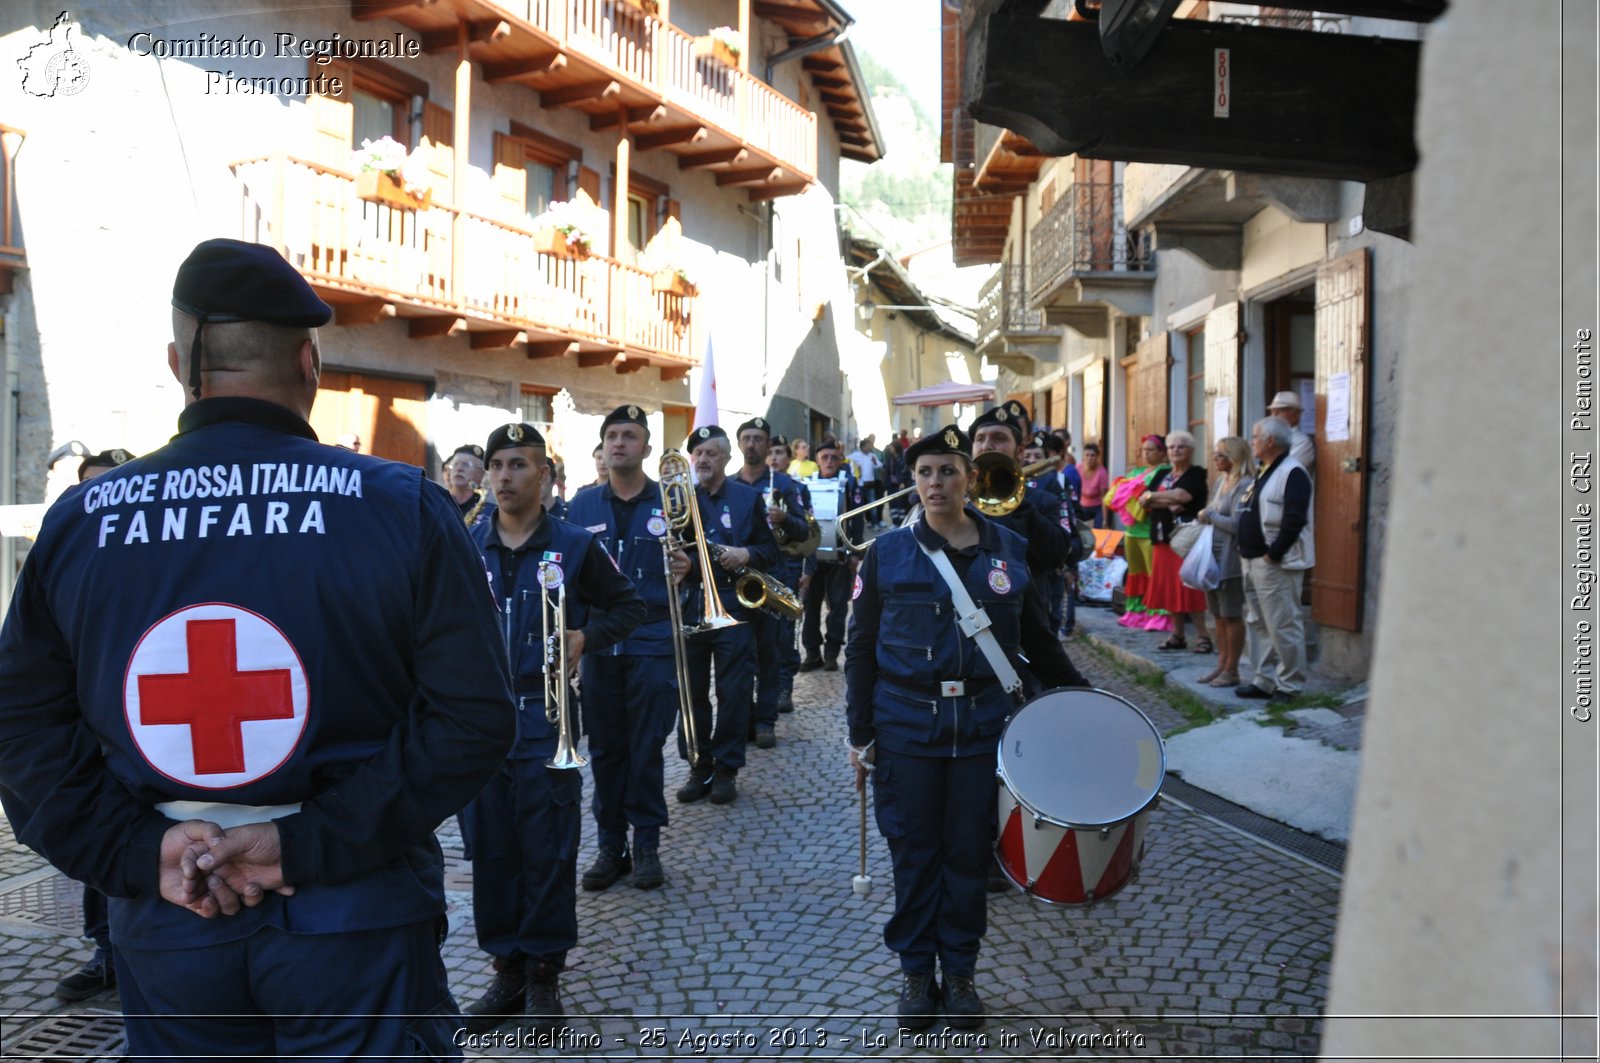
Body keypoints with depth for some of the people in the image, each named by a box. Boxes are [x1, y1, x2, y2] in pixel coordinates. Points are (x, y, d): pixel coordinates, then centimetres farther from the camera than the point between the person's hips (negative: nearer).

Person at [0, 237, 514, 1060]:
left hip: (167, 927, 4)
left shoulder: (79, 521, -2)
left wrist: (139, 851, -5)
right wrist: (309, 843, -15)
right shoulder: (401, 507, -11)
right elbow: (472, 715, -15)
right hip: (356, 923, -3)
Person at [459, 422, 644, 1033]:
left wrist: (587, 637, -10)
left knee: (549, 851, 3)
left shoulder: (574, 546, -1)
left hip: (544, 717, -2)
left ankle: (544, 972, 18)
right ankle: (506, 970, 22)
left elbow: (628, 607, 8)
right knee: (489, 850, 8)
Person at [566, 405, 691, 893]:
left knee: (646, 748, 2)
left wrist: (682, 571, -17)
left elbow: (686, 565, 6)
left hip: (652, 643, -2)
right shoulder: (582, 506, 7)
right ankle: (609, 844, 19)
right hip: (598, 644, 2)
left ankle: (646, 844, 15)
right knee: (605, 748, 8)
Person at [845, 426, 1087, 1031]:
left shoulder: (1010, 551, 3)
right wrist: (859, 734, -1)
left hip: (983, 726, 1)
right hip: (906, 727, -1)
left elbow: (1037, 640, 12)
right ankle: (916, 971, 23)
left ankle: (959, 971, 25)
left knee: (969, 852, 9)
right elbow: (861, 649, 1)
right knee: (914, 852, 7)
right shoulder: (888, 554, -1)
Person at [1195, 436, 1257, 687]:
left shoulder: (1245, 485, -15)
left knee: (1231, 616, 1)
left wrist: (1209, 516, -10)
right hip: (1212, 556, 8)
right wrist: (1202, 517, -3)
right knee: (1218, 615, 13)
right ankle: (1222, 665, 22)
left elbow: (1236, 524, -23)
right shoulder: (1221, 482, 12)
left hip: (1230, 559, -8)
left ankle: (1232, 671, 8)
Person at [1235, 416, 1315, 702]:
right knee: (1258, 624, 14)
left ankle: (1289, 685, 4)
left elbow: (1294, 520, -22)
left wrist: (1273, 554, -20)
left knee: (1282, 625, -5)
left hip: (1275, 564, -10)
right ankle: (1263, 680, 22)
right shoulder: (1264, 472, 17)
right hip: (1252, 561, 10)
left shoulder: (1293, 473, -14)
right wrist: (1245, 552, 12)